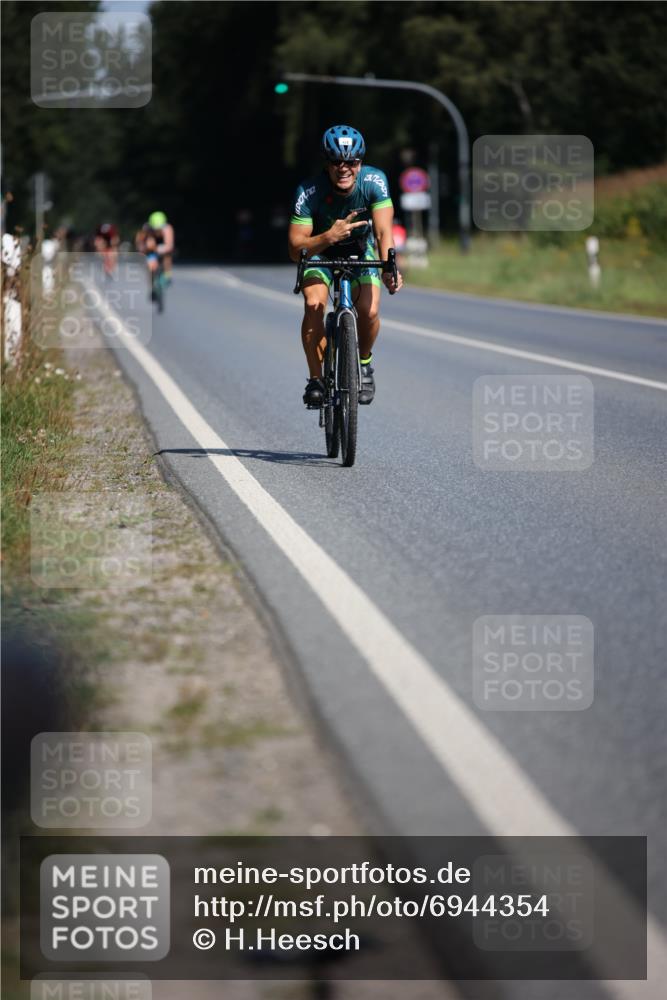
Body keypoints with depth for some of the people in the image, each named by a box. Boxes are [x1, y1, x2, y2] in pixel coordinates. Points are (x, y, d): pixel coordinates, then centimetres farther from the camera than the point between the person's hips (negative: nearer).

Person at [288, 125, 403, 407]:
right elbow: (295, 249, -31)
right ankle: (316, 378, -12)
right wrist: (328, 237, -50)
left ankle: (363, 362, 12)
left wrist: (389, 270, -53)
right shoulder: (308, 193, -32)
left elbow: (383, 232, -35)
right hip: (320, 252, -1)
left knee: (369, 312, -19)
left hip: (360, 250, 1)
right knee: (314, 306, -27)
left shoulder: (374, 181, -29)